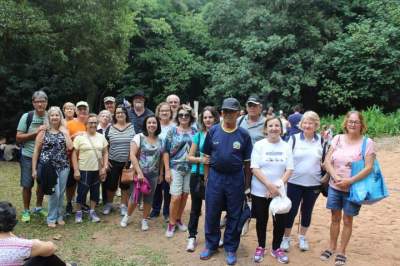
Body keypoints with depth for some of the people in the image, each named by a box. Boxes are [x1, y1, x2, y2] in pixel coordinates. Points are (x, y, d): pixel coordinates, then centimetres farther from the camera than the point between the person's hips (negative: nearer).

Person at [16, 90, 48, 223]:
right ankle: (26, 211, 22)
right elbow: (18, 137, -10)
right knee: (27, 185, 6)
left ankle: (38, 207, 33)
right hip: (28, 157, -2)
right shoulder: (26, 117, -10)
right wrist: (36, 133, -20)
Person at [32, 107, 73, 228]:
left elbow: (70, 147, -7)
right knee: (54, 193, -8)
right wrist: (34, 169, -3)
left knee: (61, 193, 9)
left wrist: (64, 132, -6)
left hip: (63, 166, 3)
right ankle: (51, 218, 10)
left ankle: (59, 216, 25)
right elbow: (36, 151, 0)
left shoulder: (64, 131, 8)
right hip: (48, 167, -3)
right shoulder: (43, 131, 0)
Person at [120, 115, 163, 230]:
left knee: (148, 199, 11)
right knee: (135, 197, 3)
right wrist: (139, 173, -17)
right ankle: (127, 216, 29)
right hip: (139, 173, -3)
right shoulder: (139, 137, -6)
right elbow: (132, 155, -12)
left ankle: (144, 220, 29)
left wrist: (160, 173, 10)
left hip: (153, 175, 3)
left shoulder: (160, 140, 6)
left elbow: (161, 159, 11)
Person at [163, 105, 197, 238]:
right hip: (175, 168, -3)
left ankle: (178, 219, 30)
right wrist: (167, 170, -8)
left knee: (185, 195, 10)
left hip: (190, 168, 3)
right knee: (176, 197, -6)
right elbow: (166, 152, -3)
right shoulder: (172, 131, -3)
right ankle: (171, 223, 13)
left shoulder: (194, 131, 4)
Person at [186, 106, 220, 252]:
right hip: (198, 175, 1)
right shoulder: (198, 135, 2)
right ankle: (192, 236, 23)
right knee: (196, 207, 11)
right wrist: (201, 159, -14)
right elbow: (190, 157, 4)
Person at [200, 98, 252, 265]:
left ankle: (230, 249, 26)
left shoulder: (244, 135, -4)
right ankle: (211, 245, 29)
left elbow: (247, 162, 1)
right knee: (212, 213, 10)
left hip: (236, 179, -1)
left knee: (234, 215, 10)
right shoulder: (213, 131, -2)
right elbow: (207, 157, 4)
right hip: (215, 177, 1)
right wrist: (207, 177, 2)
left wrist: (247, 183, 1)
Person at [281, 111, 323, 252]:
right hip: (295, 182, -2)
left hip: (314, 184, 2)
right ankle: (286, 238, 22)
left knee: (307, 211, 14)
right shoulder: (294, 138, -4)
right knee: (291, 211, 5)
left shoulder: (321, 140, 1)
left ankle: (302, 237, 32)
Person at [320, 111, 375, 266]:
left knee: (347, 220, 10)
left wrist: (350, 181, -21)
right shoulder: (338, 139, 0)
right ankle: (332, 247, 32)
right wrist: (336, 177, -15)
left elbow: (368, 168, -14)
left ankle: (341, 252, 26)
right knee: (335, 218, 14)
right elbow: (327, 161, -2)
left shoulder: (367, 143, -9)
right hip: (334, 187, 3)